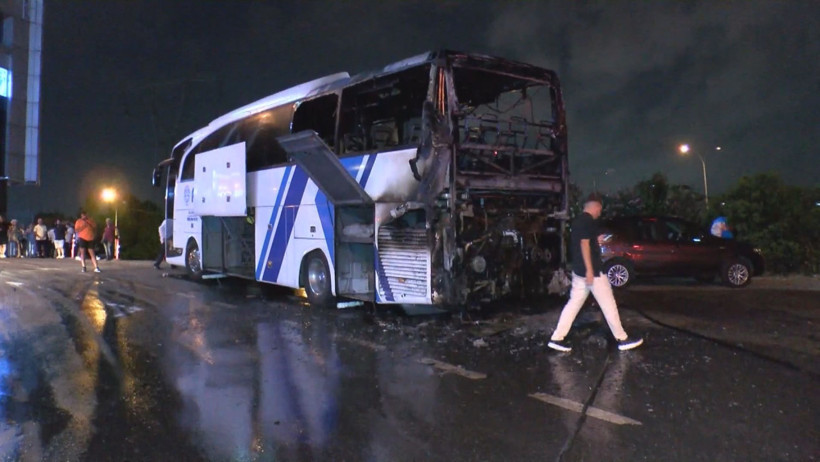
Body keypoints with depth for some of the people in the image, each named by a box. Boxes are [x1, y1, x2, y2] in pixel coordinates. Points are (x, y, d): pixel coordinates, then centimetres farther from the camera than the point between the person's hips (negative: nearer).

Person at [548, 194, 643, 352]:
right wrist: (590, 270, -23)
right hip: (592, 270, -9)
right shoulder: (589, 220, -13)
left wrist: (596, 241, 19)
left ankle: (557, 338, 5)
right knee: (608, 304, 2)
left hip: (578, 270, 9)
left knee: (574, 303, 9)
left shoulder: (577, 220, 15)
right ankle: (622, 339, 12)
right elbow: (584, 244, -21)